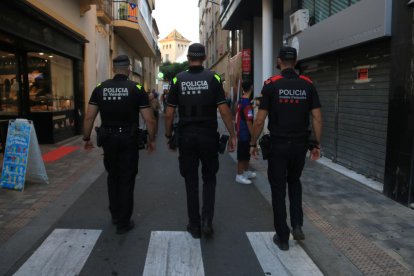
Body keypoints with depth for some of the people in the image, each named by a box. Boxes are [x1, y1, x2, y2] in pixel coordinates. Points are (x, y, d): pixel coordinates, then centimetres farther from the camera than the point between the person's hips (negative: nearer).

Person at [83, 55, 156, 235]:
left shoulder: (100, 88, 2)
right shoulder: (137, 89, -5)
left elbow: (89, 117, 1)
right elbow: (149, 120, -8)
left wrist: (86, 138, 12)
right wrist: (151, 140, 4)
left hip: (108, 139, 3)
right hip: (129, 139, -3)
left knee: (113, 177, 21)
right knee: (127, 181, 6)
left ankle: (115, 216, 32)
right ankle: (123, 223, 13)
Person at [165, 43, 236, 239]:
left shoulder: (178, 80, 0)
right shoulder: (213, 78, -4)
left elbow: (169, 114, -1)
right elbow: (224, 110, -9)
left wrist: (168, 135, 11)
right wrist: (232, 135, -2)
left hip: (186, 137, 1)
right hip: (208, 136, -1)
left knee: (191, 181, 11)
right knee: (209, 178, 15)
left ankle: (194, 225, 19)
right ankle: (207, 220, 5)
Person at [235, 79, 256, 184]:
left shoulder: (241, 101, 6)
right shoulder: (247, 103, -22)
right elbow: (249, 121, -22)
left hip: (241, 132, 9)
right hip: (245, 133, -9)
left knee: (246, 154, 20)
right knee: (243, 155, 0)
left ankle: (246, 171, 33)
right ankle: (239, 175, 9)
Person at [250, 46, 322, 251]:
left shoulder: (271, 84, -7)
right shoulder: (308, 85, 2)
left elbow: (260, 120, -9)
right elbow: (317, 118, -1)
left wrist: (253, 143, 2)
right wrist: (317, 144, 8)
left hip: (278, 145, -3)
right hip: (300, 144, 3)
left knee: (278, 189, 8)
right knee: (294, 182, 26)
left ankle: (282, 237, 15)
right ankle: (297, 224, 16)